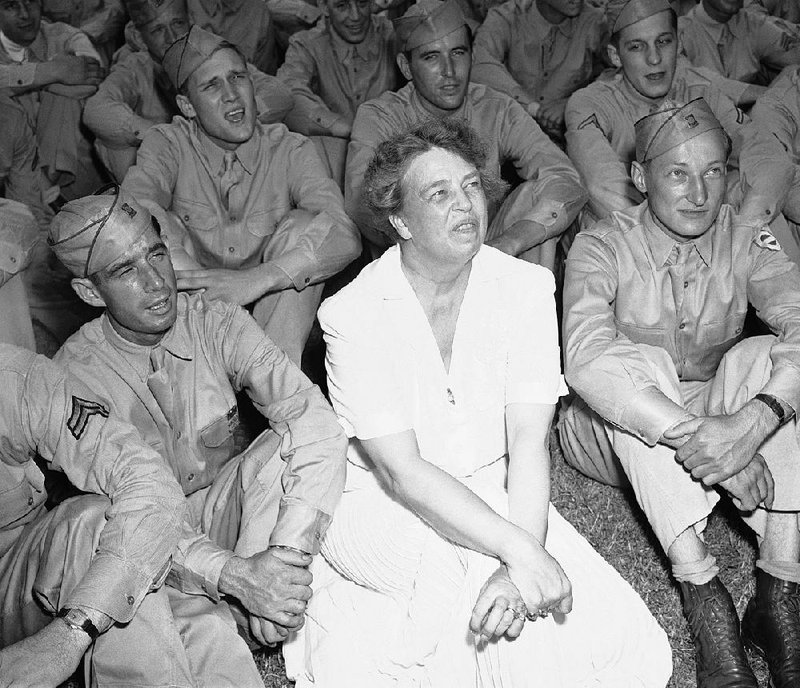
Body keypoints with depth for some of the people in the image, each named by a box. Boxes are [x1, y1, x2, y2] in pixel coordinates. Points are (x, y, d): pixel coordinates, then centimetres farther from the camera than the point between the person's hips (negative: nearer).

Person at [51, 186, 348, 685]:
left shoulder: (217, 323, -11)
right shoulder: (75, 374, -16)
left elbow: (312, 416, -23)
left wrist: (291, 552, -37)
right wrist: (233, 573, -36)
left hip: (228, 510, 4)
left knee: (306, 444, -28)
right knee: (208, 643, -37)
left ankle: (258, 619, -21)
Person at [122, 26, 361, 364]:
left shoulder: (290, 150, -7)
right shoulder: (167, 144, -5)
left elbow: (344, 237, -24)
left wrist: (256, 280, -39)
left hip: (271, 309, 0)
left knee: (302, 225, -23)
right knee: (158, 227, -23)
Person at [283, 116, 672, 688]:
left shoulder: (526, 288, -6)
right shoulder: (354, 314, -16)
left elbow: (529, 440, -13)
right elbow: (402, 472, -22)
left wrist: (517, 571, -29)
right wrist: (518, 552, -32)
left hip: (492, 490, 3)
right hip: (379, 502, -3)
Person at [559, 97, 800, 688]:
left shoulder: (744, 240, -7)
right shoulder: (602, 248, -16)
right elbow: (587, 362, -34)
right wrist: (697, 434, -44)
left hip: (711, 419, 3)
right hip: (619, 435, -2)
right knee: (640, 360, -32)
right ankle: (701, 592, -37)